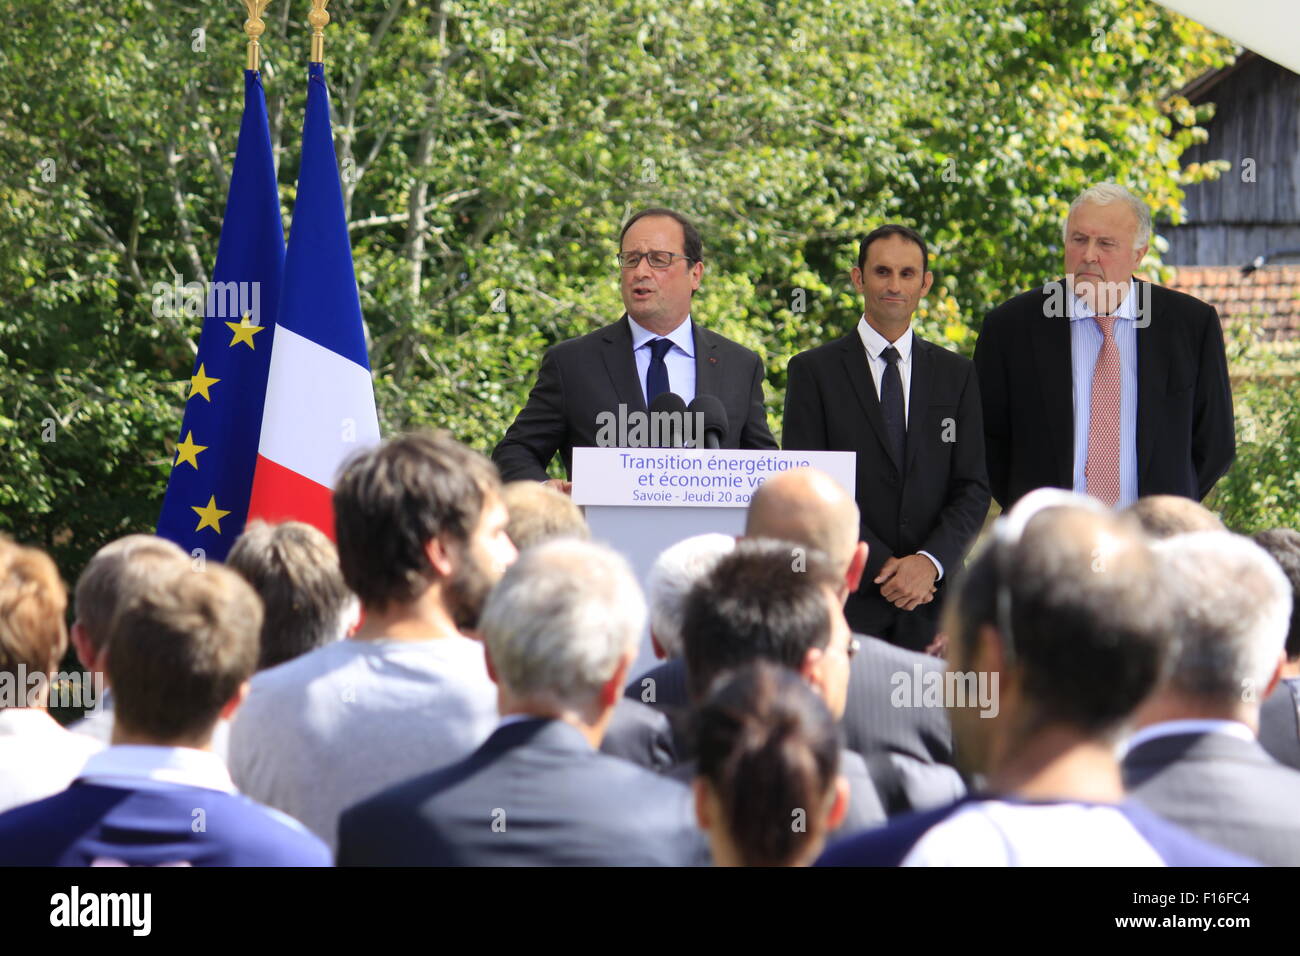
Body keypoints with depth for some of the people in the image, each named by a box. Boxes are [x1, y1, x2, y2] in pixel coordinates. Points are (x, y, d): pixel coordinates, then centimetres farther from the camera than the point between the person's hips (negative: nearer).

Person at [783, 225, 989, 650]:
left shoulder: (957, 374, 13)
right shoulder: (813, 371, 5)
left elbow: (973, 488, 7)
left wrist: (930, 561, -10)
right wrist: (881, 564, -11)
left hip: (932, 600, 2)